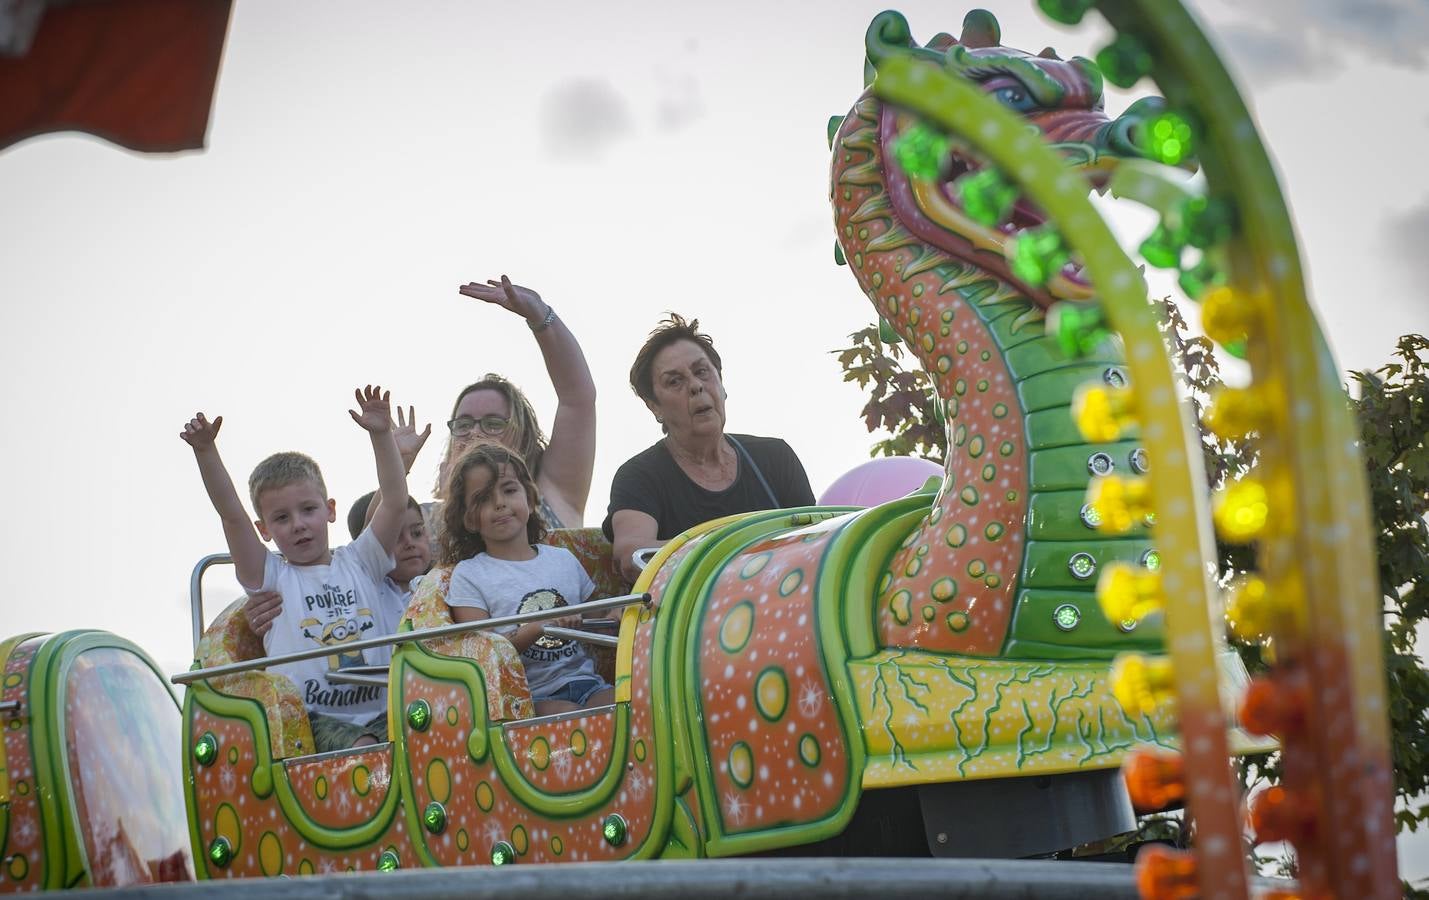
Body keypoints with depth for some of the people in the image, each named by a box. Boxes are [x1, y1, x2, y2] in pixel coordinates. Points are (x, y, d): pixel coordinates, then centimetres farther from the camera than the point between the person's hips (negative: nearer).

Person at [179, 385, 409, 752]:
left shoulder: (359, 563, 14)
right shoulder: (271, 577, 9)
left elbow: (395, 502, 5)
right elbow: (231, 515, -3)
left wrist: (381, 435, -6)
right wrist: (205, 450, -13)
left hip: (377, 713, 3)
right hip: (313, 718, -3)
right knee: (362, 750, -30)